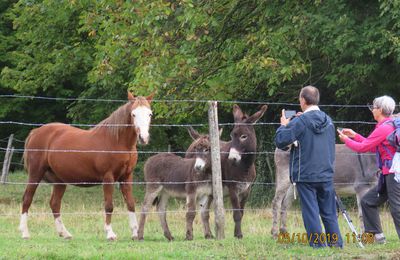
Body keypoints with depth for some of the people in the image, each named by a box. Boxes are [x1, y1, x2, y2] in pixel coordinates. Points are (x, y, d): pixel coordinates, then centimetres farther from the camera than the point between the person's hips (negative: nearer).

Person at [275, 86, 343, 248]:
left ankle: (318, 245, 0)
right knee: (329, 213, 11)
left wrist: (284, 125, 6)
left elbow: (280, 141, -13)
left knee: (311, 213, 0)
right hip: (326, 175, 5)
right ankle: (337, 245, 12)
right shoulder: (328, 121, 7)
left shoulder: (300, 122, -12)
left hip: (305, 176, -5)